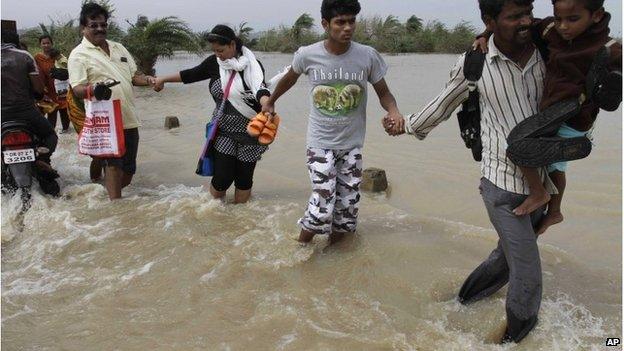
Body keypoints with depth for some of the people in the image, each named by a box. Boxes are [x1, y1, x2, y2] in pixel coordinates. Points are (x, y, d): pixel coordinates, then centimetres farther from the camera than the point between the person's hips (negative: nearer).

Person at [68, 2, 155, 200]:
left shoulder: (118, 48, 18)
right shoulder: (79, 55, -3)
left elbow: (134, 76, 21)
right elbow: (77, 88, -12)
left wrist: (149, 80, -1)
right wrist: (92, 89, -35)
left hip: (129, 119, 7)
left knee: (129, 169, 11)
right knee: (113, 165, -9)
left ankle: (112, 194, 32)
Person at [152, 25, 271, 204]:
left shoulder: (251, 65, -11)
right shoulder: (214, 62, 1)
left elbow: (260, 89, -30)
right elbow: (191, 75, 18)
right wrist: (163, 79, 26)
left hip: (250, 132, -2)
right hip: (224, 131, 2)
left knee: (243, 177, 4)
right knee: (221, 179, -5)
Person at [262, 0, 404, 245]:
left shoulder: (368, 56, -10)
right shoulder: (307, 55, -11)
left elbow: (383, 93, 1)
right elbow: (290, 78, 11)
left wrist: (394, 112, -22)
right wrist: (270, 101, 26)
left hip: (352, 145, 2)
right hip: (320, 143, -2)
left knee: (347, 207, 7)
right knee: (323, 204, -11)